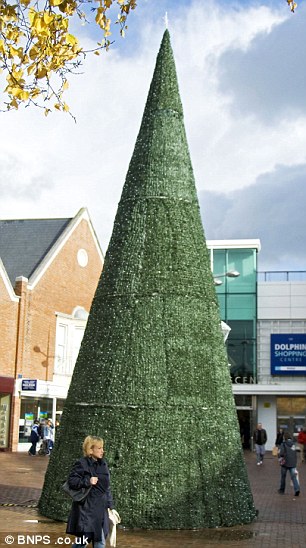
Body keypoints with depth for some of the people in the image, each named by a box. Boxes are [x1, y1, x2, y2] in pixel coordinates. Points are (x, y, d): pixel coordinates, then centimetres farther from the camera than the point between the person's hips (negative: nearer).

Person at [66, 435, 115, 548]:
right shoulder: (82, 464, -10)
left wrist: (110, 505, 13)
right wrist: (88, 481, -21)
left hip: (101, 510, 6)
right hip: (86, 509, -6)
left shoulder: (103, 464, 9)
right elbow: (71, 481, -13)